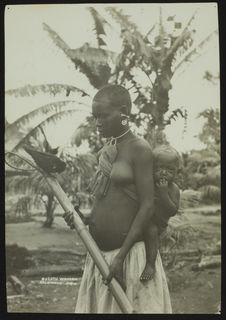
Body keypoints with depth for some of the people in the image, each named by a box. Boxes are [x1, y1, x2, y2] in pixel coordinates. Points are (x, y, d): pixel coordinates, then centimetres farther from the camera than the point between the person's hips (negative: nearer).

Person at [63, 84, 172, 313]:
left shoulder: (139, 149, -10)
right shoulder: (105, 152, 12)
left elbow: (147, 207, -14)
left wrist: (120, 256, -16)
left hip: (130, 253, -7)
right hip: (98, 254, 7)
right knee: (98, 307, 14)